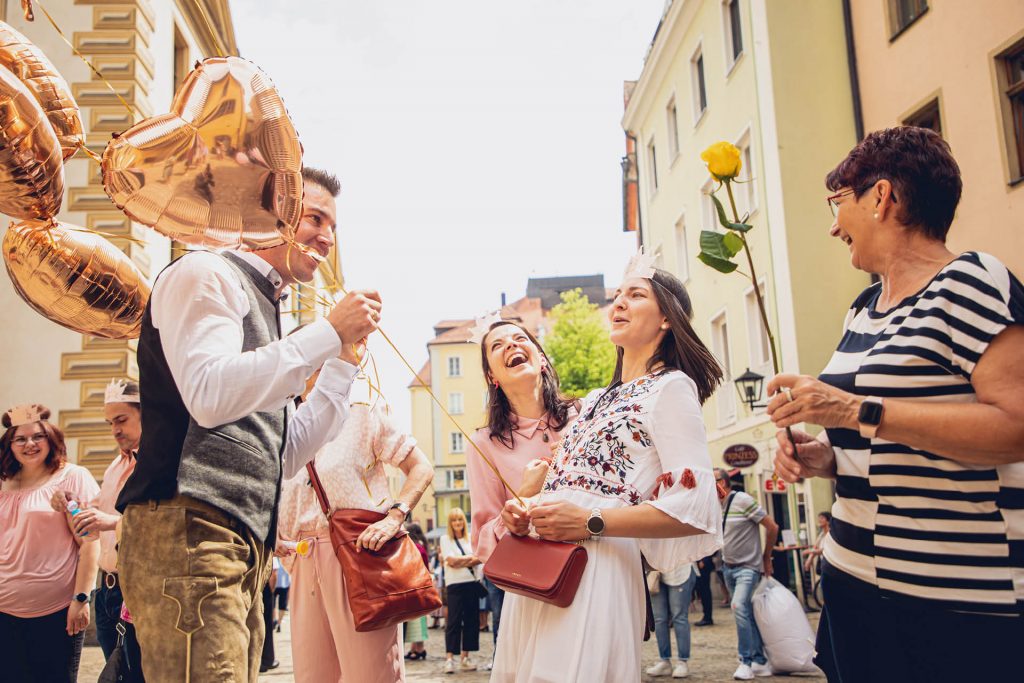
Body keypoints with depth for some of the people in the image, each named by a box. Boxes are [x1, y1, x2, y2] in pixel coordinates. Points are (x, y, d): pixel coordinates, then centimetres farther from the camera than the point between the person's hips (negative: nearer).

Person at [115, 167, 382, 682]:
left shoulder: (263, 308, 25)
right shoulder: (206, 273, 0)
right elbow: (209, 397, -19)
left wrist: (345, 357, 17)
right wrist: (328, 331, -12)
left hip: (243, 546, 9)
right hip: (189, 530, -9)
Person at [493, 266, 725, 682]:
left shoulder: (671, 386, -4)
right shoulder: (596, 400, 21)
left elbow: (695, 509, -14)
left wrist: (591, 522, -20)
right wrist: (522, 513, 4)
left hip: (595, 569, -8)